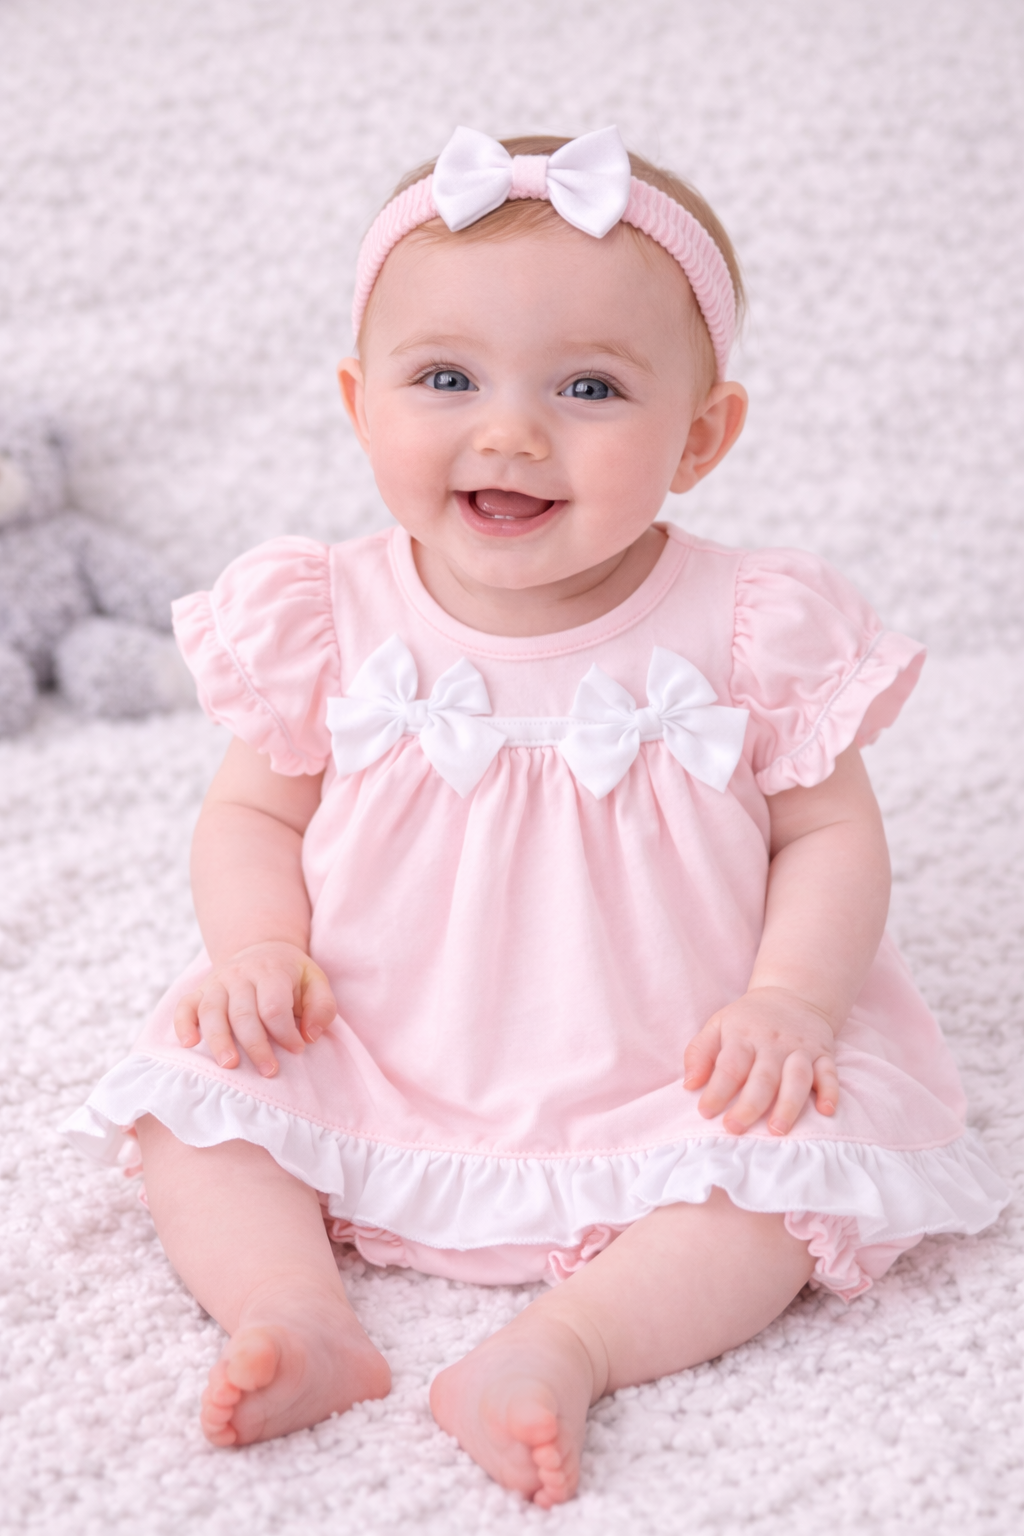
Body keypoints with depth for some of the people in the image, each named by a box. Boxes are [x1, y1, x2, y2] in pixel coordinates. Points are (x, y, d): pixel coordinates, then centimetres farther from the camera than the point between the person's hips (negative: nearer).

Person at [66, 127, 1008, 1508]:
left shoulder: (744, 630, -11)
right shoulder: (331, 623, -6)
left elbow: (829, 834, -4)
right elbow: (256, 811, 4)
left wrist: (789, 1004, -20)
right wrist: (258, 946, -15)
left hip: (662, 1092, -2)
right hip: (371, 1079, 2)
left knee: (799, 1160, -24)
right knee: (193, 1094, -11)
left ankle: (568, 1342, -28)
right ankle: (294, 1313, -18)